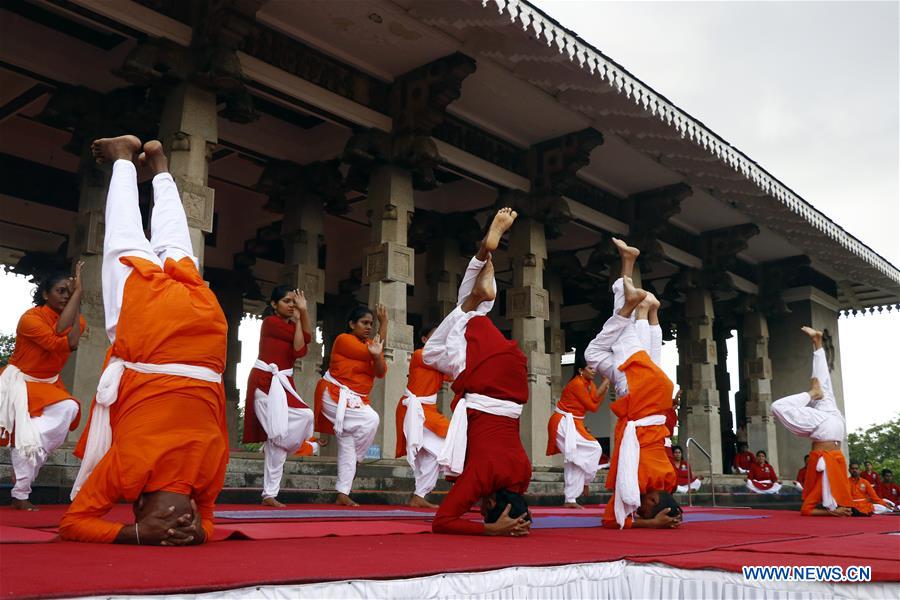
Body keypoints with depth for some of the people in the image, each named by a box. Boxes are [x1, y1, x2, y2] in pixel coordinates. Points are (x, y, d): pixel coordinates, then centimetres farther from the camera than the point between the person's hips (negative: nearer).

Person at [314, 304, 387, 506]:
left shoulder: (370, 345, 10)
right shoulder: (344, 340, -12)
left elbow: (380, 372, -2)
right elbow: (368, 353, -18)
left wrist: (377, 356, -25)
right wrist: (384, 324, -9)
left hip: (355, 400, 8)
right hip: (334, 396, -8)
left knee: (347, 446, 6)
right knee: (371, 419, -26)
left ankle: (342, 494, 10)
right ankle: (355, 460, -4)